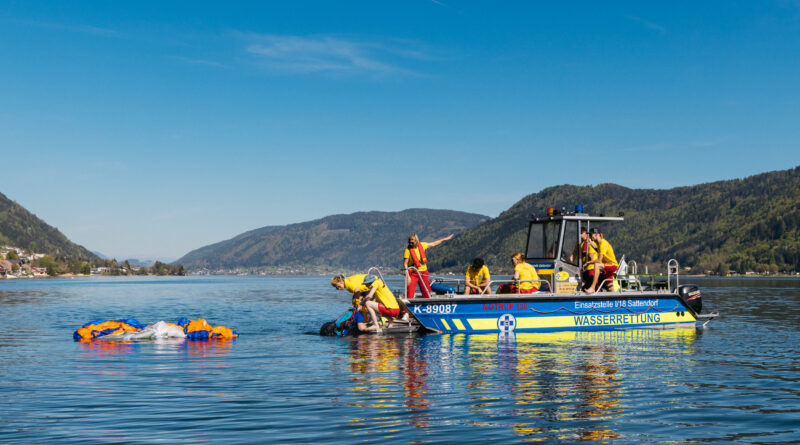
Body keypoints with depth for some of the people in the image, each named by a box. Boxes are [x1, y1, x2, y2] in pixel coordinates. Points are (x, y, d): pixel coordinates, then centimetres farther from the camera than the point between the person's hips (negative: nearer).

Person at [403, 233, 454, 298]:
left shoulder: (422, 245, 0)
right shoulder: (407, 250, -11)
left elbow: (433, 244, 14)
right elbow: (405, 264, -12)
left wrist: (445, 239, 18)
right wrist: (407, 276, -19)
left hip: (423, 272, 4)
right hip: (413, 273, -4)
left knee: (426, 293, 7)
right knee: (410, 293, -12)